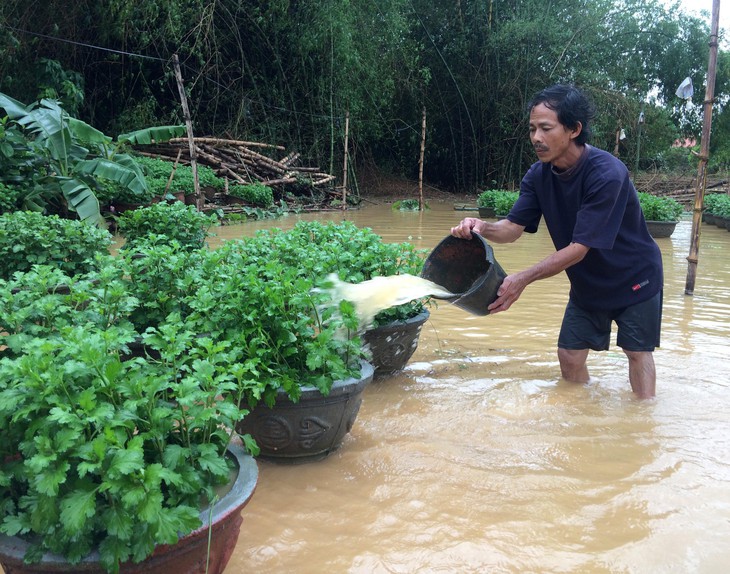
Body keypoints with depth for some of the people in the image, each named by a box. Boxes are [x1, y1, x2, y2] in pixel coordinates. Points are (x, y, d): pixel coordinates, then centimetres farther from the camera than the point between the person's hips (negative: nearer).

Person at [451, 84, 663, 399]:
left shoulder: (607, 174, -32)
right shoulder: (539, 175, -12)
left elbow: (579, 248, -33)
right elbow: (512, 227, -16)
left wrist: (524, 278, -41)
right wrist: (481, 227, -38)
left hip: (634, 278, -5)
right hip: (587, 284, 6)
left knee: (637, 352, 5)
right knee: (569, 354, 6)